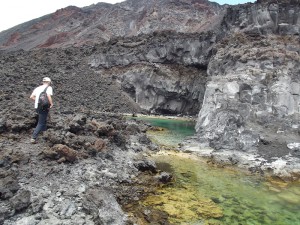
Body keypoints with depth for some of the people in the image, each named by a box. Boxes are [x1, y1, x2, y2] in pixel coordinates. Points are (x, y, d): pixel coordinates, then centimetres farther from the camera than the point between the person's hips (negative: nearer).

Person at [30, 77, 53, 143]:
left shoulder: (38, 88, 14)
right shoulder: (49, 88, -4)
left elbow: (31, 97, 8)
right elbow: (48, 95, -23)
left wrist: (37, 101, 18)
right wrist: (51, 103, -11)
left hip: (37, 107, 7)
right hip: (44, 107, -6)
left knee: (43, 120, 27)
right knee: (41, 123, 0)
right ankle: (33, 138, -5)